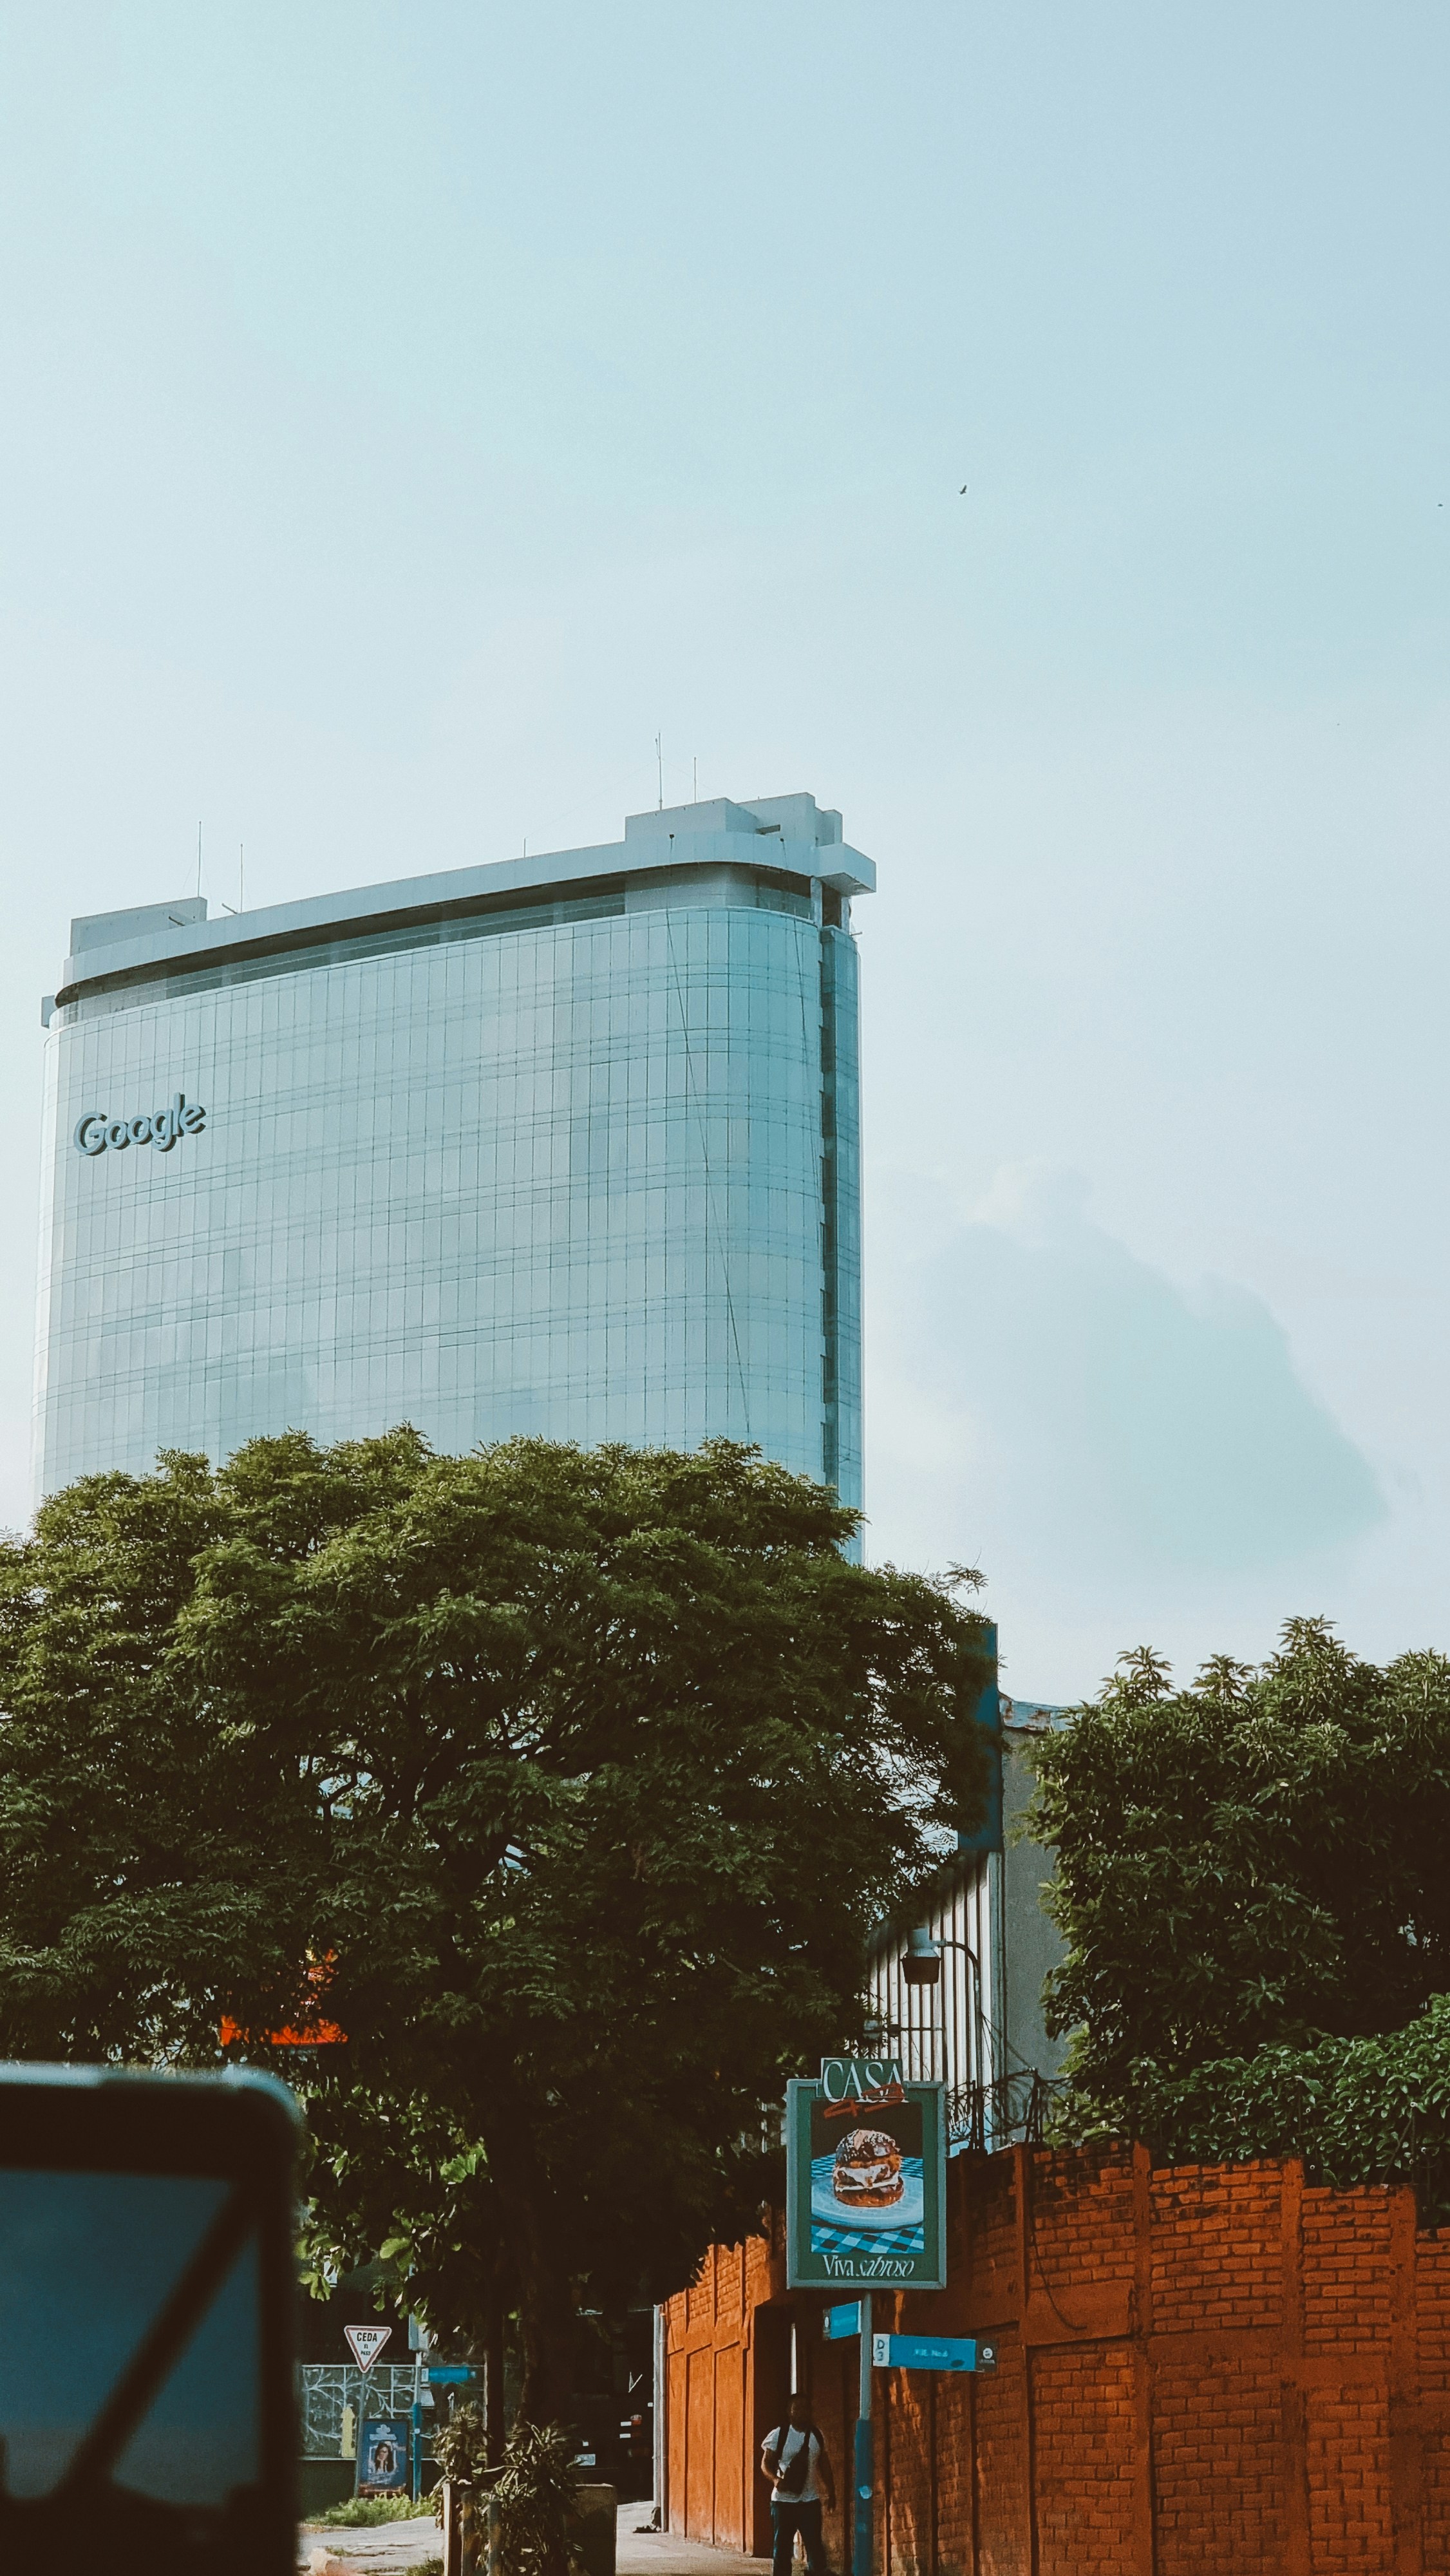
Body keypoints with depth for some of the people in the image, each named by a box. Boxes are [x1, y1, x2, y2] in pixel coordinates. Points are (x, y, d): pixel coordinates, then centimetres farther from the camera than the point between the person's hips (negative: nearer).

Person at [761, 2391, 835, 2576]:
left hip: (810, 2500, 2)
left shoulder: (817, 2436, 8)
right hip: (783, 2499, -2)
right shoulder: (779, 2435, -2)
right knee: (781, 2547, 2)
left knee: (815, 2545, -4)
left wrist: (831, 2492, 12)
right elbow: (766, 2463, -1)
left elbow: (824, 2466, 15)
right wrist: (775, 2479, -20)